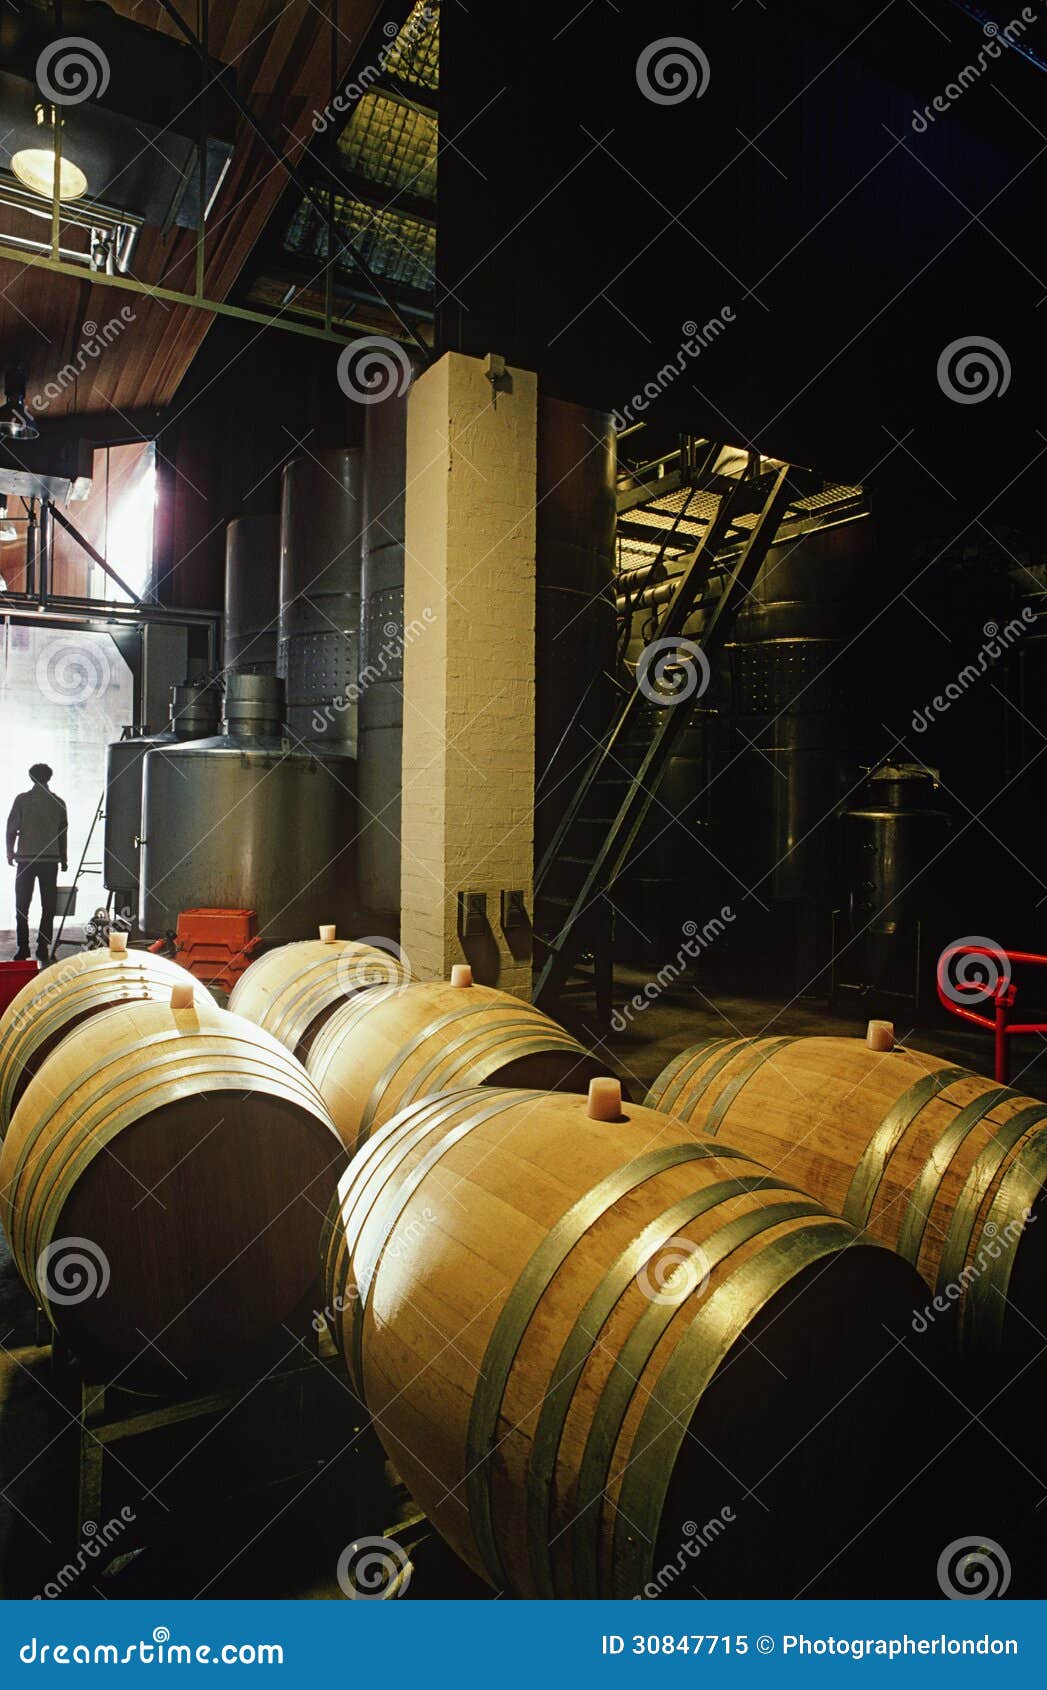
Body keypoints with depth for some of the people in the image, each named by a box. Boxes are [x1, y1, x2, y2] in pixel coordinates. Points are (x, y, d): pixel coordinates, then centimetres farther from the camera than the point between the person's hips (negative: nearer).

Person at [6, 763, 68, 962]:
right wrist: (63, 859, 15)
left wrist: (10, 852, 13)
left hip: (26, 859, -1)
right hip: (50, 860, 1)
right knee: (48, 907, 6)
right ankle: (43, 947, 3)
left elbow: (12, 829, -1)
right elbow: (62, 834, 7)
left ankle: (23, 948, 4)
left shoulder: (22, 800, -2)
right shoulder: (58, 802, 3)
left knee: (22, 906, 7)